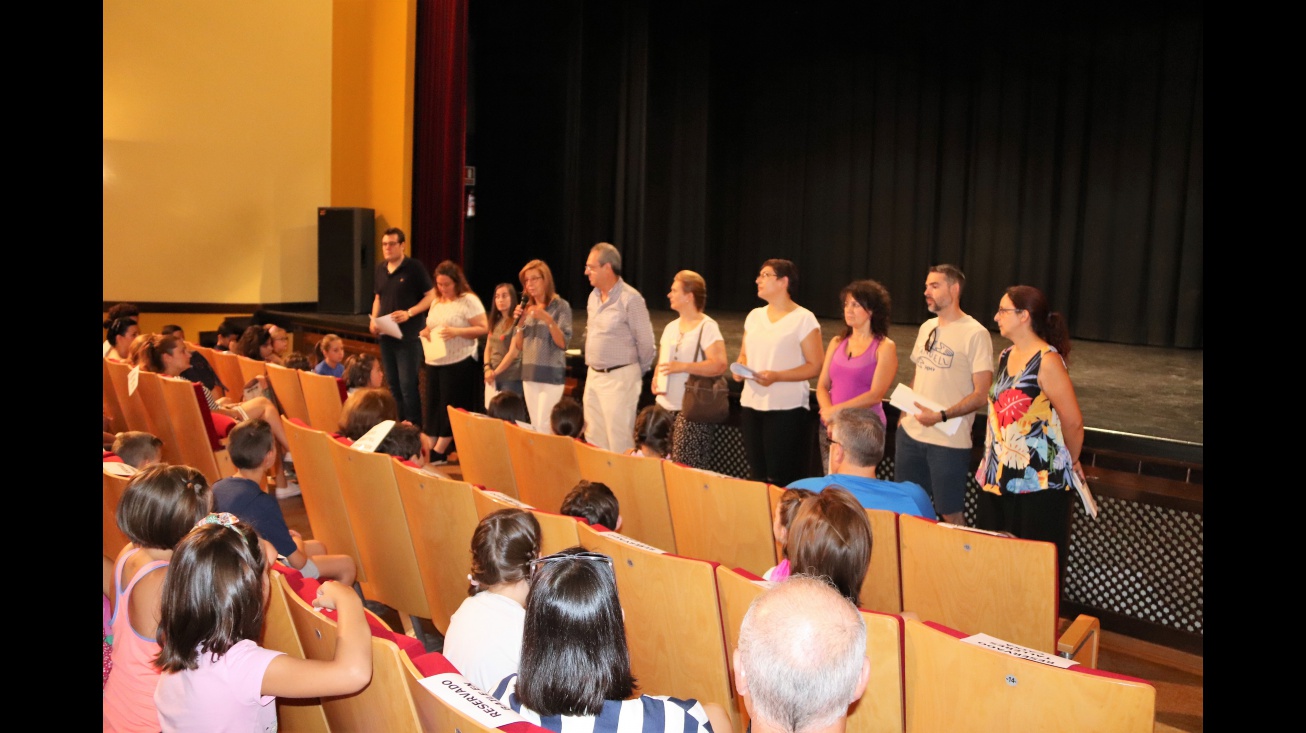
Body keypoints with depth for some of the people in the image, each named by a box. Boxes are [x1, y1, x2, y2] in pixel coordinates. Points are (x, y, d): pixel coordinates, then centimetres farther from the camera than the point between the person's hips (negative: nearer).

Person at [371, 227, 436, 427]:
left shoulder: (414, 267, -8)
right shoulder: (380, 268, 10)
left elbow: (431, 296, -9)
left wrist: (409, 313, -20)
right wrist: (373, 320, 4)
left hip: (408, 336, -6)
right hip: (385, 335, 6)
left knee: (408, 385, -7)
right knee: (392, 384, 12)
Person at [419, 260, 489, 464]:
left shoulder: (469, 300, -7)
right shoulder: (436, 302, 15)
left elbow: (483, 329, -13)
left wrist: (456, 332, -23)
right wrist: (425, 333, 2)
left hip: (459, 363, -7)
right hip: (434, 362, 7)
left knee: (451, 408, -3)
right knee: (434, 407, 7)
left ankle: (439, 451, 2)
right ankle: (429, 447, 10)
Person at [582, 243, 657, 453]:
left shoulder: (630, 299, -15)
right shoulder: (593, 296, 10)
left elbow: (646, 342, -10)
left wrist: (638, 372, 2)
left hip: (619, 378, -8)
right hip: (593, 376, 8)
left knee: (619, 442, -5)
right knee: (593, 440, 10)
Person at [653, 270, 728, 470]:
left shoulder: (707, 327, -9)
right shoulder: (670, 327, 15)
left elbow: (719, 365, -20)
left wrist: (683, 366, -22)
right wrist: (656, 379, 5)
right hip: (665, 406, 8)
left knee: (686, 468, -10)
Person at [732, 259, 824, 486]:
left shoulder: (803, 319, -7)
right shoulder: (754, 316, 12)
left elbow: (815, 366, -10)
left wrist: (777, 376, -21)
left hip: (786, 409, -6)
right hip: (752, 406, 6)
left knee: (780, 478, -5)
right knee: (757, 474, 10)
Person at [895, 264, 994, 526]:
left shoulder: (975, 334, -10)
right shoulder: (926, 328, 12)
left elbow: (981, 394, -13)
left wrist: (942, 416, -22)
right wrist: (904, 414, 10)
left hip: (948, 441, -6)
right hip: (909, 434, 7)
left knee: (950, 513, 1)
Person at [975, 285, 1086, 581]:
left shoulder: (1047, 362, -14)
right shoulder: (1006, 356, 11)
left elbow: (1073, 423, -12)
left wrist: (1070, 462, 3)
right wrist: (992, 462, 15)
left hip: (1038, 482, -8)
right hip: (1000, 478, 8)